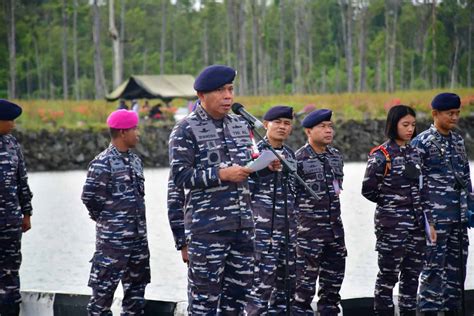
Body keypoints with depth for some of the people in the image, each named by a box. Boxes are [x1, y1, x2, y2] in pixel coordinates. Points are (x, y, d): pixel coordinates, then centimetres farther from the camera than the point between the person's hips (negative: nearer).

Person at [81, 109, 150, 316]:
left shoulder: (135, 161, 10)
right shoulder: (103, 163, -13)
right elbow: (89, 198, -13)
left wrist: (136, 221, 12)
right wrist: (105, 220, -1)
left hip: (138, 236, 8)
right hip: (112, 239, -8)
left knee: (137, 283, 13)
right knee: (104, 287, -3)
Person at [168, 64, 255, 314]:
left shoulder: (240, 125, 14)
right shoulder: (186, 130, -5)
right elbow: (180, 176, -11)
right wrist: (221, 174, -17)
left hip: (242, 225, 6)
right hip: (206, 226, -6)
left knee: (239, 287, 9)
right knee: (204, 294, -4)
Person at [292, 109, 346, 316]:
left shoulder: (336, 156, 9)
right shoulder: (299, 159, -12)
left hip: (334, 227, 7)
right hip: (309, 230, -7)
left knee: (333, 278, 12)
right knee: (305, 280, -4)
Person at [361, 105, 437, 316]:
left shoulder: (414, 153, 10)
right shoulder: (381, 155, -9)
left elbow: (422, 190, 14)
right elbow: (368, 189, -7)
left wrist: (429, 222, 10)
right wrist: (392, 202, 4)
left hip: (416, 224, 6)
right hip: (391, 225, -6)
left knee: (412, 274, 9)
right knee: (389, 275, 0)